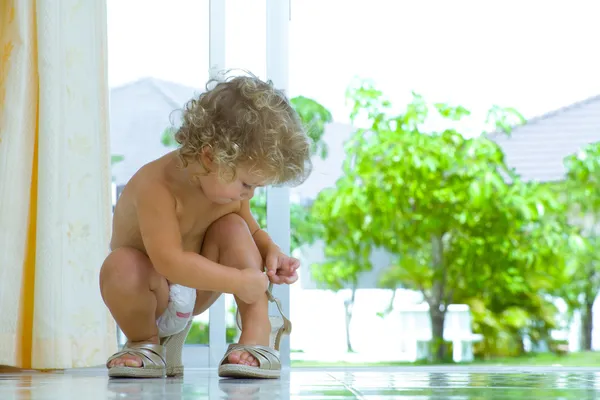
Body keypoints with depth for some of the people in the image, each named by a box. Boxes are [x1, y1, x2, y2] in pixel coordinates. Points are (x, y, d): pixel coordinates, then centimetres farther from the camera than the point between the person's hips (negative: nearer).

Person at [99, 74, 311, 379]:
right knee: (122, 266, -38)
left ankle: (258, 338, -18)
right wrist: (239, 281, -39)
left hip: (195, 290, 5)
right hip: (150, 290, -5)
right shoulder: (158, 185, -34)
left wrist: (270, 251, -17)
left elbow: (253, 231, 7)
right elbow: (170, 261, -41)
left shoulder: (227, 181, -11)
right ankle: (147, 342, -9)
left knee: (233, 228, -19)